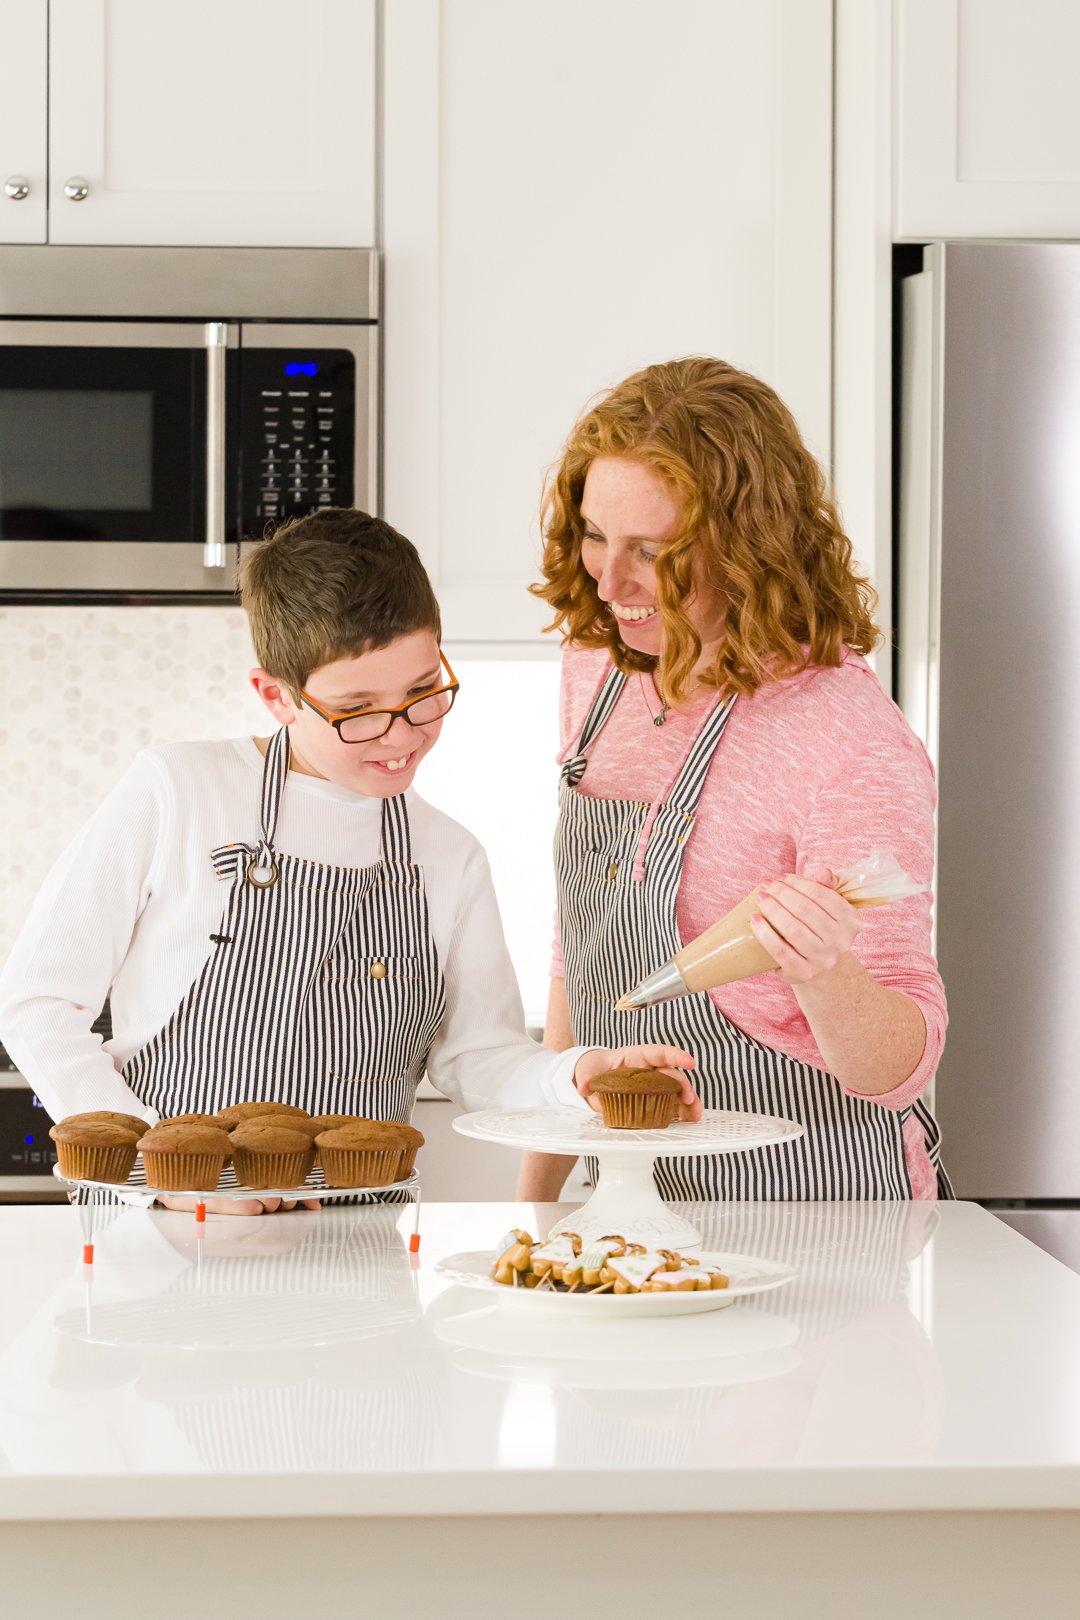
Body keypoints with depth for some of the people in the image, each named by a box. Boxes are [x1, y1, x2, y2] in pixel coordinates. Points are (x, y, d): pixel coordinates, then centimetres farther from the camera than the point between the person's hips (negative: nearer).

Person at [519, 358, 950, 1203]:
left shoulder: (854, 745, -19)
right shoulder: (600, 671, 3)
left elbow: (896, 1070, -16)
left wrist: (825, 978, -37)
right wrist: (538, 1193, 13)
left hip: (814, 1208, -6)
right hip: (636, 1193, 6)